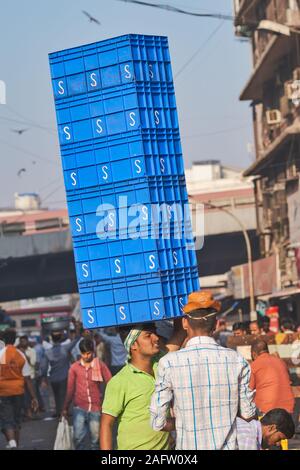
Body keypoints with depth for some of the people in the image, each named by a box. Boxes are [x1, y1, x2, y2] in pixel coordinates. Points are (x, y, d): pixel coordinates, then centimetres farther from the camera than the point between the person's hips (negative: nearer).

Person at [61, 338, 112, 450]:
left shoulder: (101, 366, -1)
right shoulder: (74, 367, 3)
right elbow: (70, 389, 10)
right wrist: (65, 408, 13)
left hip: (96, 408, 0)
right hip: (80, 408, 0)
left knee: (95, 439, 6)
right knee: (78, 438, -9)